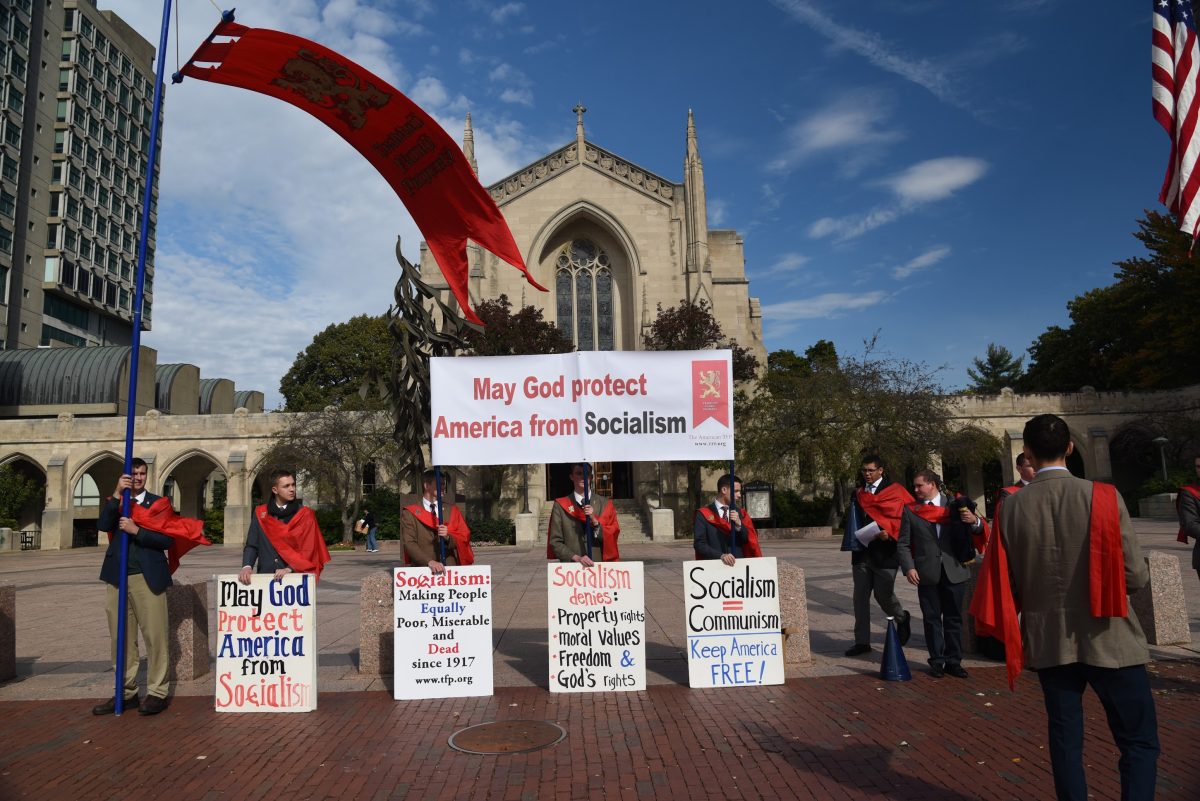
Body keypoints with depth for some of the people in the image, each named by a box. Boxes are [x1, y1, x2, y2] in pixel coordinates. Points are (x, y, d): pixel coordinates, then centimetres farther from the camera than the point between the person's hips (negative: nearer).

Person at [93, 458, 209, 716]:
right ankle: (126, 692, 16)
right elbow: (102, 525, -7)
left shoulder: (158, 503, 4)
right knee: (121, 636, 8)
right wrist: (117, 494, -13)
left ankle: (157, 692, 1)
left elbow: (168, 539, -5)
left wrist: (136, 530, -14)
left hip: (147, 576, -4)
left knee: (154, 635, -4)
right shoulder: (115, 503, 14)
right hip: (118, 576, 4)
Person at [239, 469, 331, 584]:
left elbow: (308, 549, -4)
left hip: (295, 576, -2)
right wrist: (247, 566, -9)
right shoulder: (260, 513, 10)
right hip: (265, 576, 2)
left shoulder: (305, 514, 3)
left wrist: (290, 568, -16)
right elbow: (251, 545, 7)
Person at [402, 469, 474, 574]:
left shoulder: (452, 510, 16)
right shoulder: (410, 513, 6)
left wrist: (448, 536, -9)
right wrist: (429, 561, -18)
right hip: (423, 568, -2)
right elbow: (409, 543, -4)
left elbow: (464, 539, 12)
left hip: (450, 567, 2)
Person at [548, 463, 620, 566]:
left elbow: (612, 537, 4)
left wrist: (594, 520, -10)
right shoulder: (560, 506, 4)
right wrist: (576, 558, -11)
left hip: (600, 564, 1)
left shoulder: (604, 504, 10)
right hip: (571, 566, -1)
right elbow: (555, 542, 2)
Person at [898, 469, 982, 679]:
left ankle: (954, 661, 15)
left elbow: (978, 528, 4)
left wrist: (974, 520, -19)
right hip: (927, 573, 0)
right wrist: (909, 568, -9)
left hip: (954, 570, 0)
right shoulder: (910, 510, 5)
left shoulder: (954, 504, 6)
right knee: (932, 619, 5)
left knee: (954, 618, 6)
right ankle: (937, 662, 14)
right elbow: (903, 544, 4)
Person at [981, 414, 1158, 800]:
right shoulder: (1104, 496, -13)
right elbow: (1134, 576, -12)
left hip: (1047, 639, 3)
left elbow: (1007, 582, 2)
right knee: (1140, 741, 9)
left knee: (1065, 738, 14)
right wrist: (1134, 571, 11)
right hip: (1106, 638, -3)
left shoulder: (1011, 507, -5)